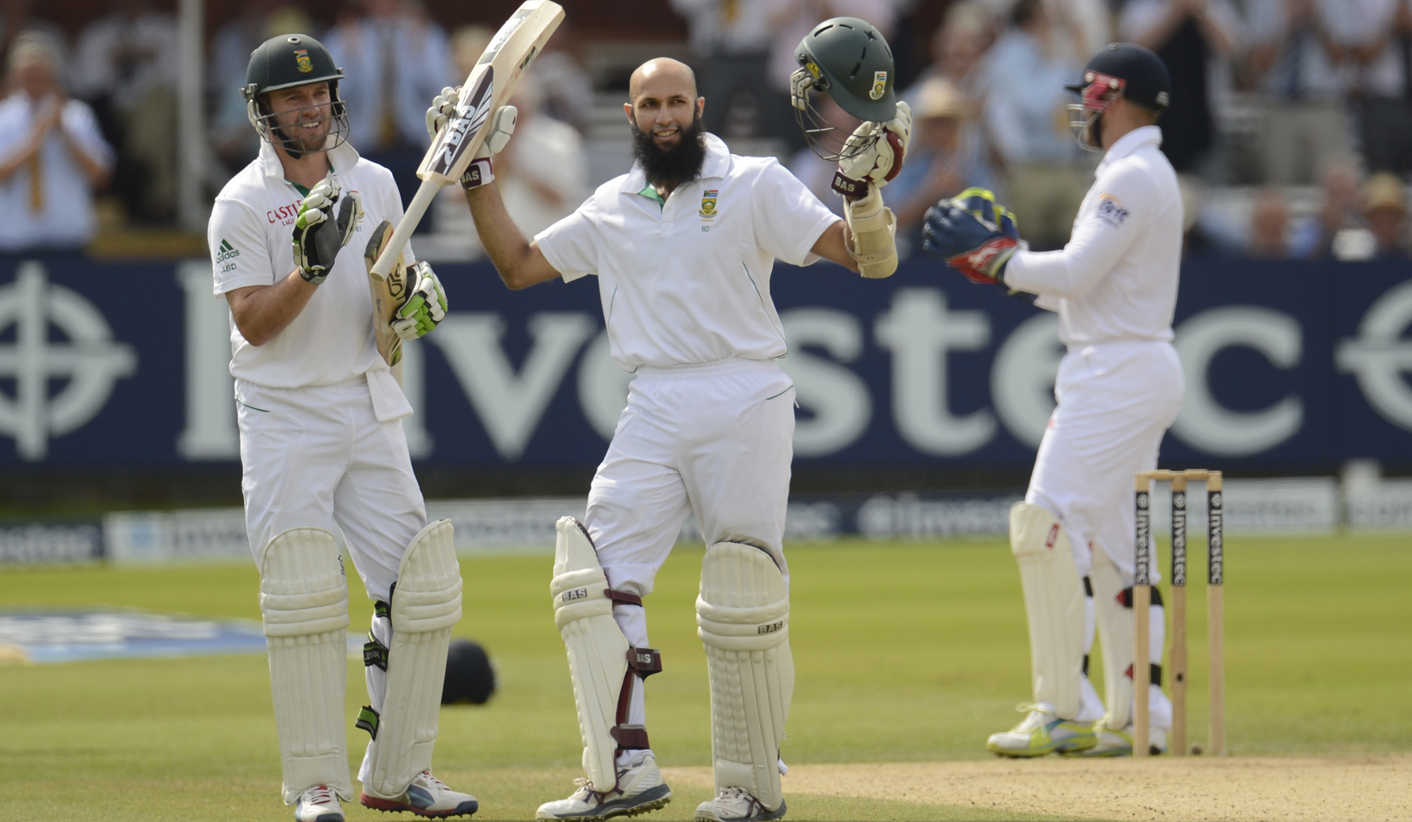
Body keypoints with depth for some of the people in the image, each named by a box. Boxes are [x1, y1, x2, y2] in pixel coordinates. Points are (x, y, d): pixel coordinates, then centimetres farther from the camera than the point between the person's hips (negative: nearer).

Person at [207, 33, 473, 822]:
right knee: (304, 599, -12)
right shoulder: (242, 205, -7)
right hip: (284, 420, -5)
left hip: (371, 409, 5)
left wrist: (418, 295, -5)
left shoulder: (374, 185, 8)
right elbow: (254, 325, -14)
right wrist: (309, 268, -29)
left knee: (419, 589, 1)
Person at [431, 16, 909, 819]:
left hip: (746, 405, -5)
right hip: (654, 414, 5)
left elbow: (866, 256, -8)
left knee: (746, 602, -4)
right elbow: (520, 264, 21)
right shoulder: (613, 208, 14)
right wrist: (478, 176, 13)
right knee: (594, 577, -8)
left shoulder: (755, 185, 0)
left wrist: (867, 183, -27)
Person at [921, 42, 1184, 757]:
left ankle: (1064, 712, -18)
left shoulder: (1131, 176, -13)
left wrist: (1008, 263, -6)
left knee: (1048, 524, -15)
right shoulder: (1142, 174, 20)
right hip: (1135, 372, 11)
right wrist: (1011, 269, 16)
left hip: (1118, 372, -11)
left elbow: (1076, 274, -21)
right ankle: (1138, 717, 14)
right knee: (1115, 544, 12)